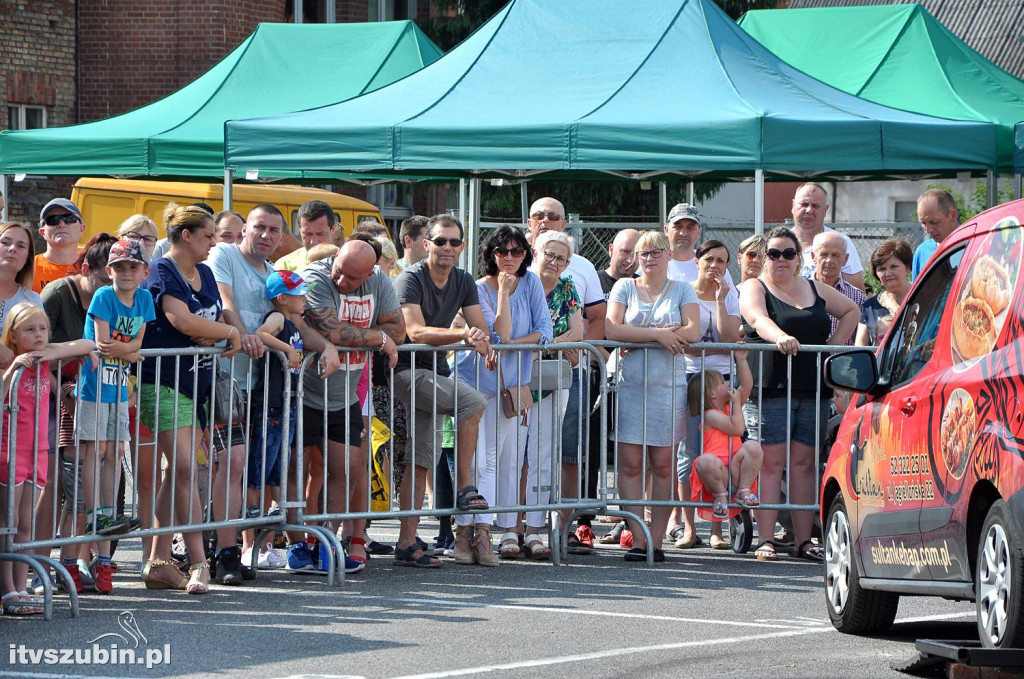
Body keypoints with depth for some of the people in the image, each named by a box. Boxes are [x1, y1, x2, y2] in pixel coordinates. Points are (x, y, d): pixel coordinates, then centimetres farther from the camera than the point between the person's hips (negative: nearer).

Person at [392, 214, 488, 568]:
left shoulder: (463, 282, 10)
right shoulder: (411, 279, -12)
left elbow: (481, 332, 7)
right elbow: (416, 332, -24)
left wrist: (479, 340, -18)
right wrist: (462, 334, -33)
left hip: (434, 372, 7)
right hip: (406, 370, -7)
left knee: (421, 462, 3)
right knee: (473, 401, -26)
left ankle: (406, 544, 3)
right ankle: (465, 488, -17)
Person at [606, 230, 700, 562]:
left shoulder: (682, 291, 12)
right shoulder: (624, 287, 11)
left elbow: (693, 332, -4)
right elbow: (612, 329, -4)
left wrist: (639, 334, -7)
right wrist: (658, 334, -11)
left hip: (669, 385, 0)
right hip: (629, 382, 0)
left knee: (663, 464, -2)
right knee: (630, 464, -6)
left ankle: (656, 539, 1)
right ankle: (637, 539, -5)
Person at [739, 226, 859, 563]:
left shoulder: (815, 290, 17)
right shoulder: (754, 289, 3)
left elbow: (851, 311, 31)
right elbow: (758, 319, -19)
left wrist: (834, 344, 15)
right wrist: (780, 337, -39)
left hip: (813, 390, 4)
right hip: (770, 388, -4)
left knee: (804, 463, 3)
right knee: (771, 463, -8)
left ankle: (804, 541, 4)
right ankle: (766, 541, -9)